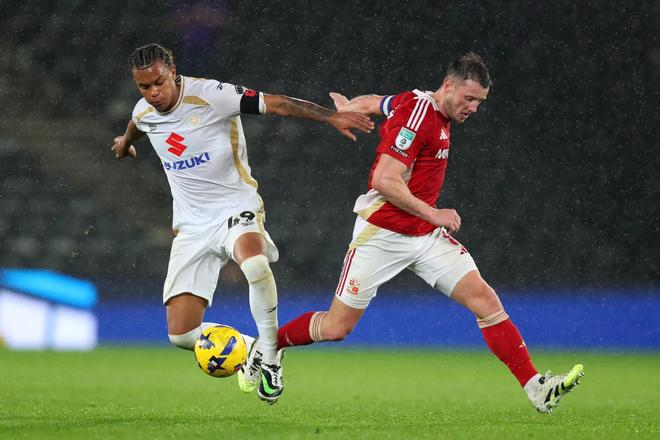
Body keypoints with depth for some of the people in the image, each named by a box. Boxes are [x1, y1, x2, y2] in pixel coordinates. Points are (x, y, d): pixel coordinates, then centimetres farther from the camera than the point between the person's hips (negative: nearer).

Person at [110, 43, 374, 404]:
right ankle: (249, 348, 20)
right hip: (192, 223, 5)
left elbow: (275, 103, -18)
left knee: (255, 263, -41)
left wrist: (331, 116, -27)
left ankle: (269, 357, -20)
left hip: (236, 208, -5)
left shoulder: (210, 95, -16)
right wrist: (125, 142, 52)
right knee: (180, 334, -9)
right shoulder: (143, 113, 2)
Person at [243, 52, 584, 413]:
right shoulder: (417, 113, -18)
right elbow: (383, 180, -24)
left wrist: (347, 106, 45)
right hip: (382, 233, -8)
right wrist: (432, 214, -20)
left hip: (425, 235, 8)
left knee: (486, 301, -7)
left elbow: (372, 102, 25)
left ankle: (537, 389, -10)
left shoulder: (426, 105, 9)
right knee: (336, 327, -1)